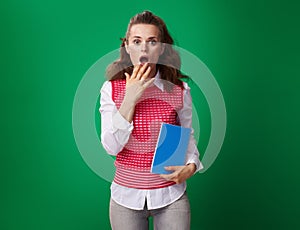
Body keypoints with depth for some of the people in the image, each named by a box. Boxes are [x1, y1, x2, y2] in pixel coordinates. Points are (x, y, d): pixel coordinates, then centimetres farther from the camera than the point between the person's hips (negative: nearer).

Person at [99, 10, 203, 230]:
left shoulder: (179, 90, -5)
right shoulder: (111, 88, -6)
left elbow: (188, 137, 5)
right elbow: (111, 146, -12)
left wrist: (191, 166, -14)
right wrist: (130, 99, -20)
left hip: (171, 196, 0)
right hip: (126, 196, 0)